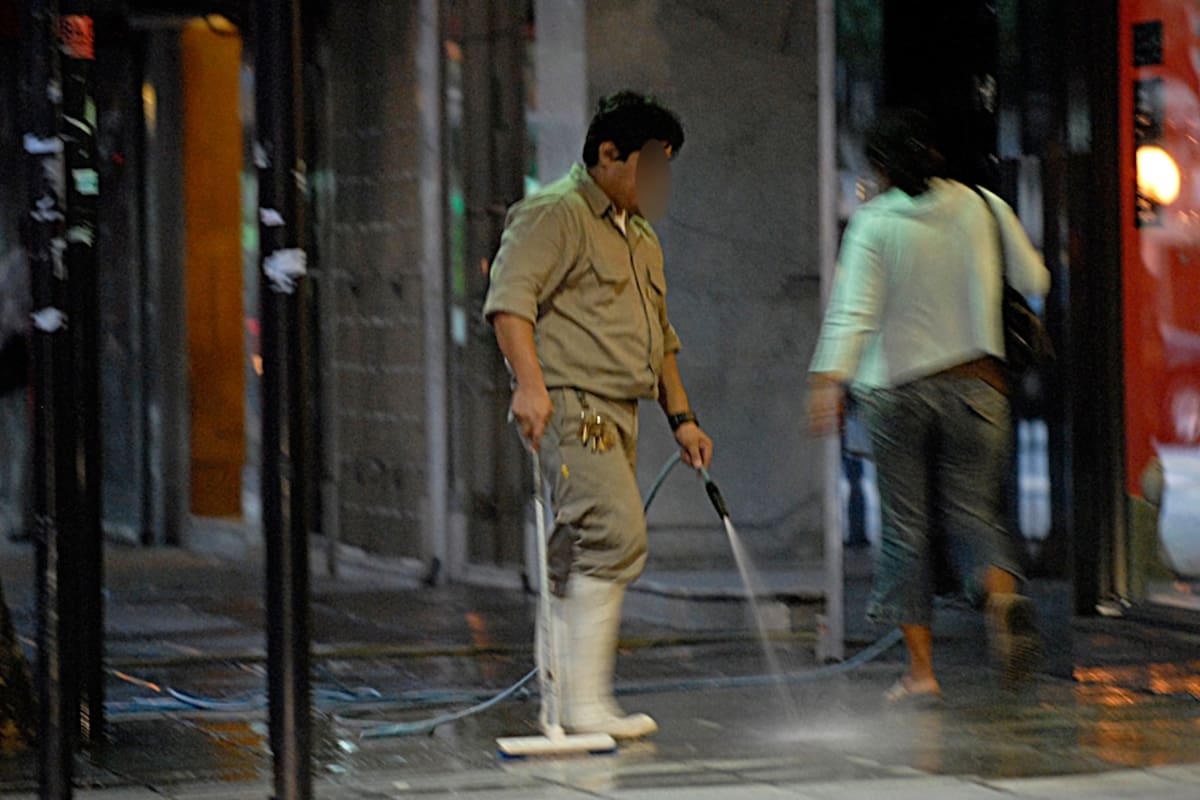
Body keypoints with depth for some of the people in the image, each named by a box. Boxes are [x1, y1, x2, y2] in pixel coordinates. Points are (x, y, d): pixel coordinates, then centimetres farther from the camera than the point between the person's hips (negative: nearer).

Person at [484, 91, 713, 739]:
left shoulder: (641, 235, 25)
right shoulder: (556, 212, -5)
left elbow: (659, 338, 32)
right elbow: (510, 297, -17)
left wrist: (681, 417, 25)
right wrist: (530, 381, -28)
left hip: (616, 415, 9)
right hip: (569, 404, -9)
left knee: (579, 563, 8)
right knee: (617, 534, -19)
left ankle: (556, 699, 10)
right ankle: (586, 702, -20)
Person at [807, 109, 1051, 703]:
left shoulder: (875, 224, -6)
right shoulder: (984, 209, 2)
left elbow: (854, 310, -16)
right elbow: (1033, 281, 12)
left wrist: (829, 379, -21)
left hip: (898, 389, -2)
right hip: (976, 383, 2)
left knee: (907, 527, 5)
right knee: (972, 513, 8)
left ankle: (920, 668, 5)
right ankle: (1001, 591, -25)